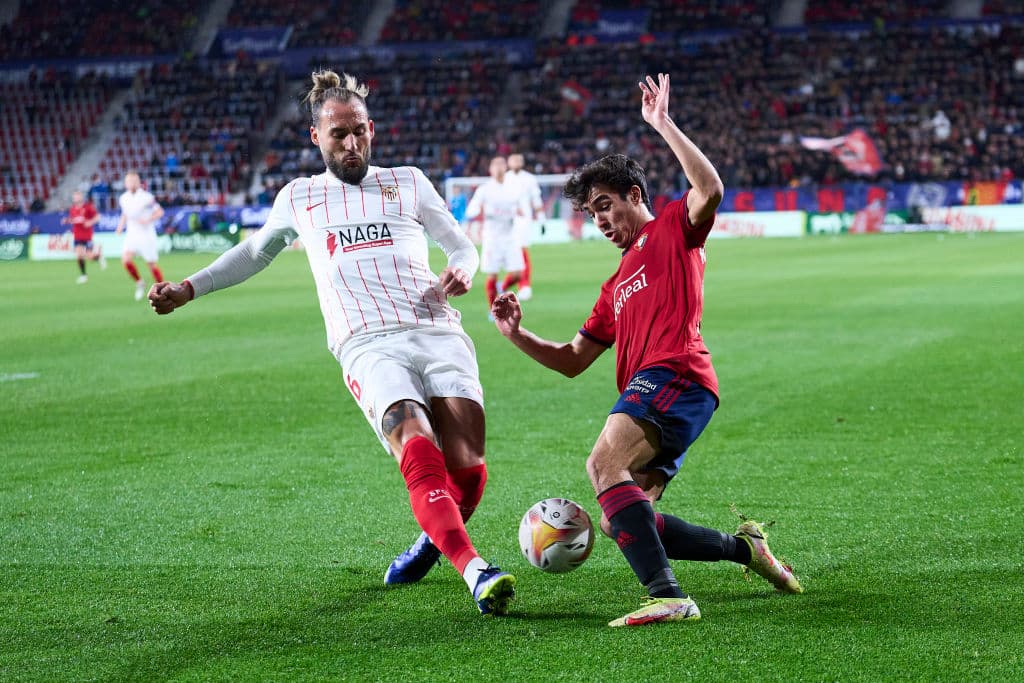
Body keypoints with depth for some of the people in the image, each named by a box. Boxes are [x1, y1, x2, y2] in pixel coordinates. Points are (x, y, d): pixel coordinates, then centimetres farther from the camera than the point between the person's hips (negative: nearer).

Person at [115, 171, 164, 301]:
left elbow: (160, 212, -6)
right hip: (131, 234, 4)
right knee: (126, 260, -17)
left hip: (146, 235, -4)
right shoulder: (123, 198, 5)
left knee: (151, 264, 0)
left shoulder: (146, 197, -12)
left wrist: (148, 220, -20)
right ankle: (139, 283, 5)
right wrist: (120, 227, 6)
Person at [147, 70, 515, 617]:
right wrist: (188, 289, 34)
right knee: (419, 453, -29)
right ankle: (476, 572, -39)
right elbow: (255, 252, 39)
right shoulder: (299, 198, 23)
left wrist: (461, 271, 3)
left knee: (466, 467, -15)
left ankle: (434, 540, 16)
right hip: (369, 346, -1)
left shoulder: (409, 182, 22)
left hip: (438, 331, 1)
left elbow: (462, 246, 27)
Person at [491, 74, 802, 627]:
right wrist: (517, 335, 14)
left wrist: (663, 125, -10)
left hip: (674, 375, -9)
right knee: (619, 524, 3)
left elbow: (710, 190, -12)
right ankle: (743, 546, 14)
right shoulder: (616, 286, 34)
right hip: (650, 391, 9)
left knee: (605, 465, -31)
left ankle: (668, 596, -43)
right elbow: (572, 361, 30)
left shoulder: (674, 230, 12)